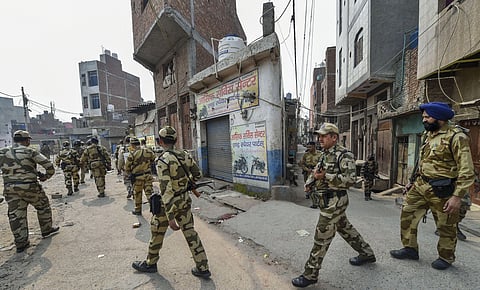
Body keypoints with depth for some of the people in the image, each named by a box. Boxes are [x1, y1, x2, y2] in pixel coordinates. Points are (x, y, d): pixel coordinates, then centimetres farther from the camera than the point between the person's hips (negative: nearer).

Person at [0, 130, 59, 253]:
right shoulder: (30, 151, -8)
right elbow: (49, 165, -13)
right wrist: (46, 176, 5)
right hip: (29, 186, -4)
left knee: (16, 215, 9)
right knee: (43, 206, 17)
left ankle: (21, 243, 15)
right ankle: (47, 230, 29)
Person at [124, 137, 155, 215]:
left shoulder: (132, 154, -14)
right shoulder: (148, 151, -3)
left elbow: (127, 167, -7)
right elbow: (154, 159, 12)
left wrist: (128, 173, 13)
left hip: (137, 177, -3)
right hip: (148, 175, 3)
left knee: (137, 194, 14)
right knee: (149, 192, 6)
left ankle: (138, 210, 29)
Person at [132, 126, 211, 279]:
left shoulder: (163, 160, -22)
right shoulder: (185, 155, -3)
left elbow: (166, 190, -26)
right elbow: (197, 174, 7)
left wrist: (170, 218, -24)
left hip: (169, 203, -5)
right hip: (185, 200, 5)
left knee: (157, 233, 20)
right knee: (190, 233, 14)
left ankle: (150, 263, 44)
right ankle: (202, 268, 22)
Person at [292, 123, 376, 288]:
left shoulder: (344, 155, -15)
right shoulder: (324, 154, 10)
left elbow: (350, 180, -22)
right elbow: (317, 171, 19)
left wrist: (325, 176, -25)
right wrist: (310, 182, 0)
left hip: (335, 201, -9)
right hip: (327, 200, 9)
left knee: (322, 237, -2)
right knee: (344, 228, 25)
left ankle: (310, 274, 11)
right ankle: (367, 254, 48)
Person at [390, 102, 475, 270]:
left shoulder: (456, 137, -14)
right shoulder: (427, 134, 9)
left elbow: (466, 171, -17)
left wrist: (458, 196, -20)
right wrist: (413, 181, 17)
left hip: (441, 191, -7)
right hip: (420, 186, 7)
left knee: (446, 226, 12)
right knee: (407, 214, 8)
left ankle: (446, 257, 34)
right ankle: (410, 249, 24)